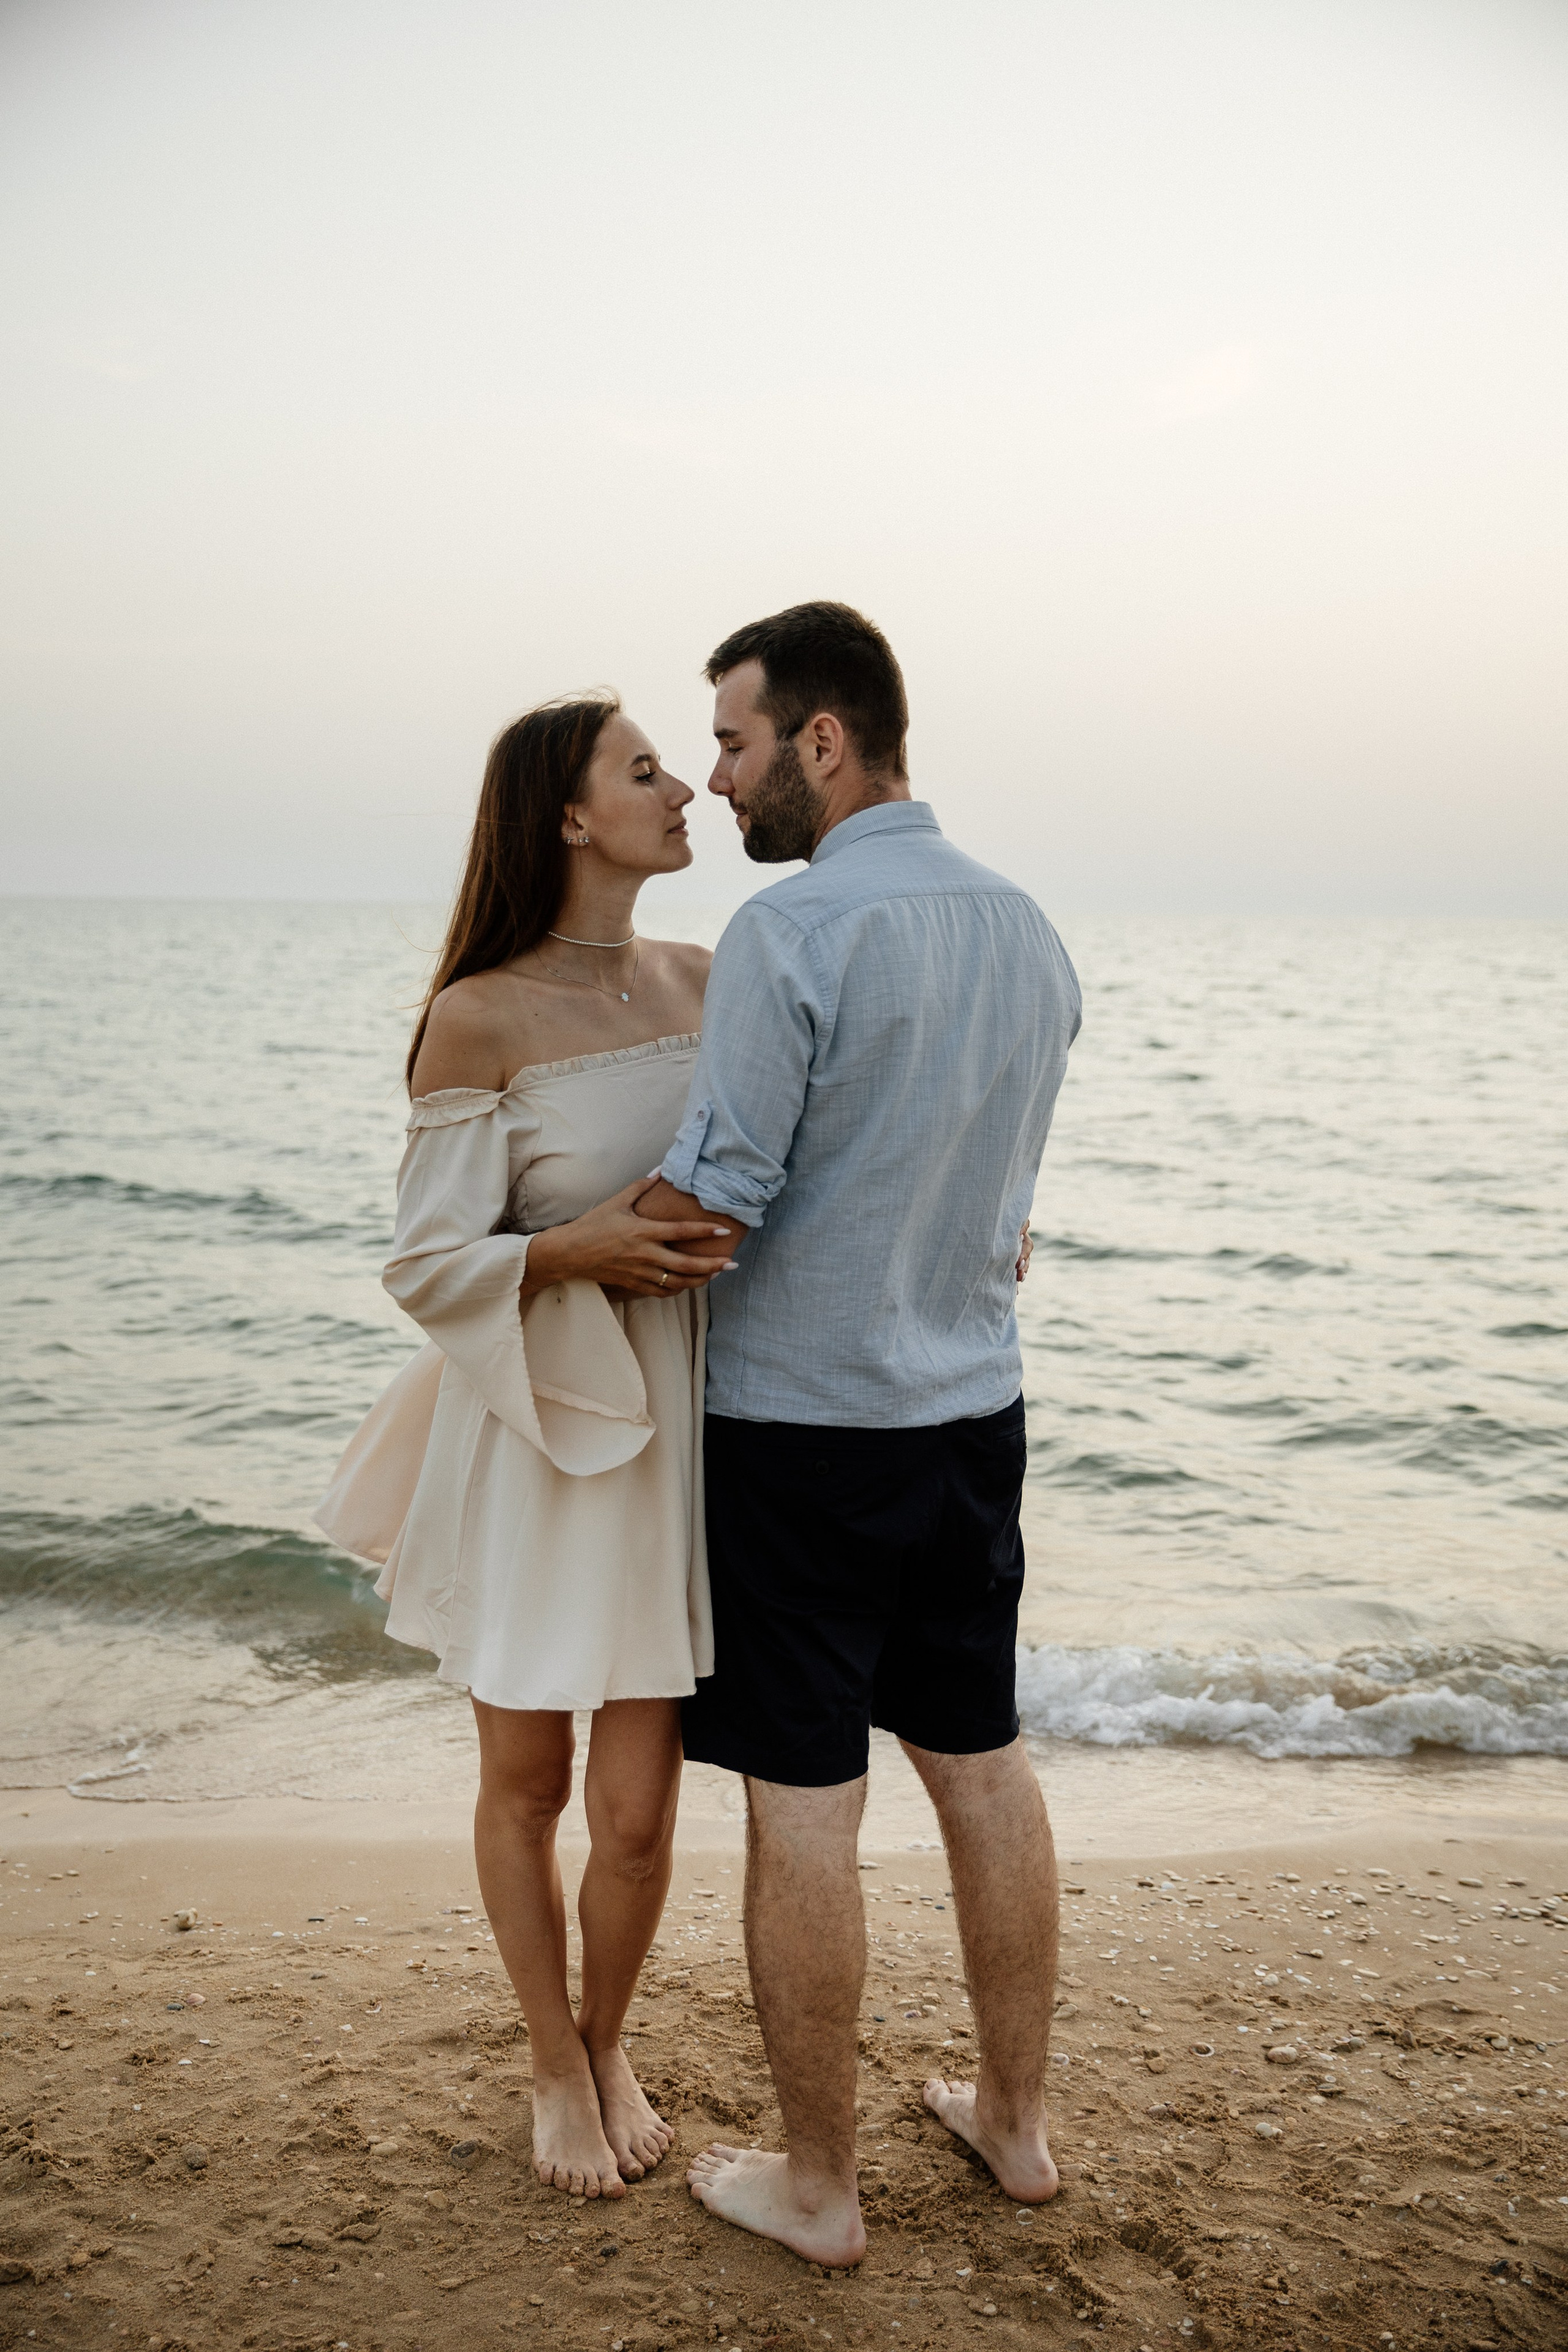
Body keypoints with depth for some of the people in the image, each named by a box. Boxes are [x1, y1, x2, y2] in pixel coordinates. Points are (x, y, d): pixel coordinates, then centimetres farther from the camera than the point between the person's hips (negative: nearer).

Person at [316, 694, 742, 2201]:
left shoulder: (700, 983, 3)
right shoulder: (480, 1018, -12)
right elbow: (427, 1263, -10)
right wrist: (578, 1251, -27)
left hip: (670, 1436, 3)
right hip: (529, 1431, -3)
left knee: (637, 1809, 6)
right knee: (526, 1788, 14)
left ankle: (610, 2043, 37)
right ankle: (554, 2065, 40)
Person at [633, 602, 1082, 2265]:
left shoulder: (787, 933, -19)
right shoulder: (1030, 932, 5)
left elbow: (706, 1210, -18)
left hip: (802, 1425, -7)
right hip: (976, 1407, 7)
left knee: (801, 1807, 5)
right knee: (981, 1765, 18)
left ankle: (817, 2187, 20)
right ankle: (1015, 2120, 33)